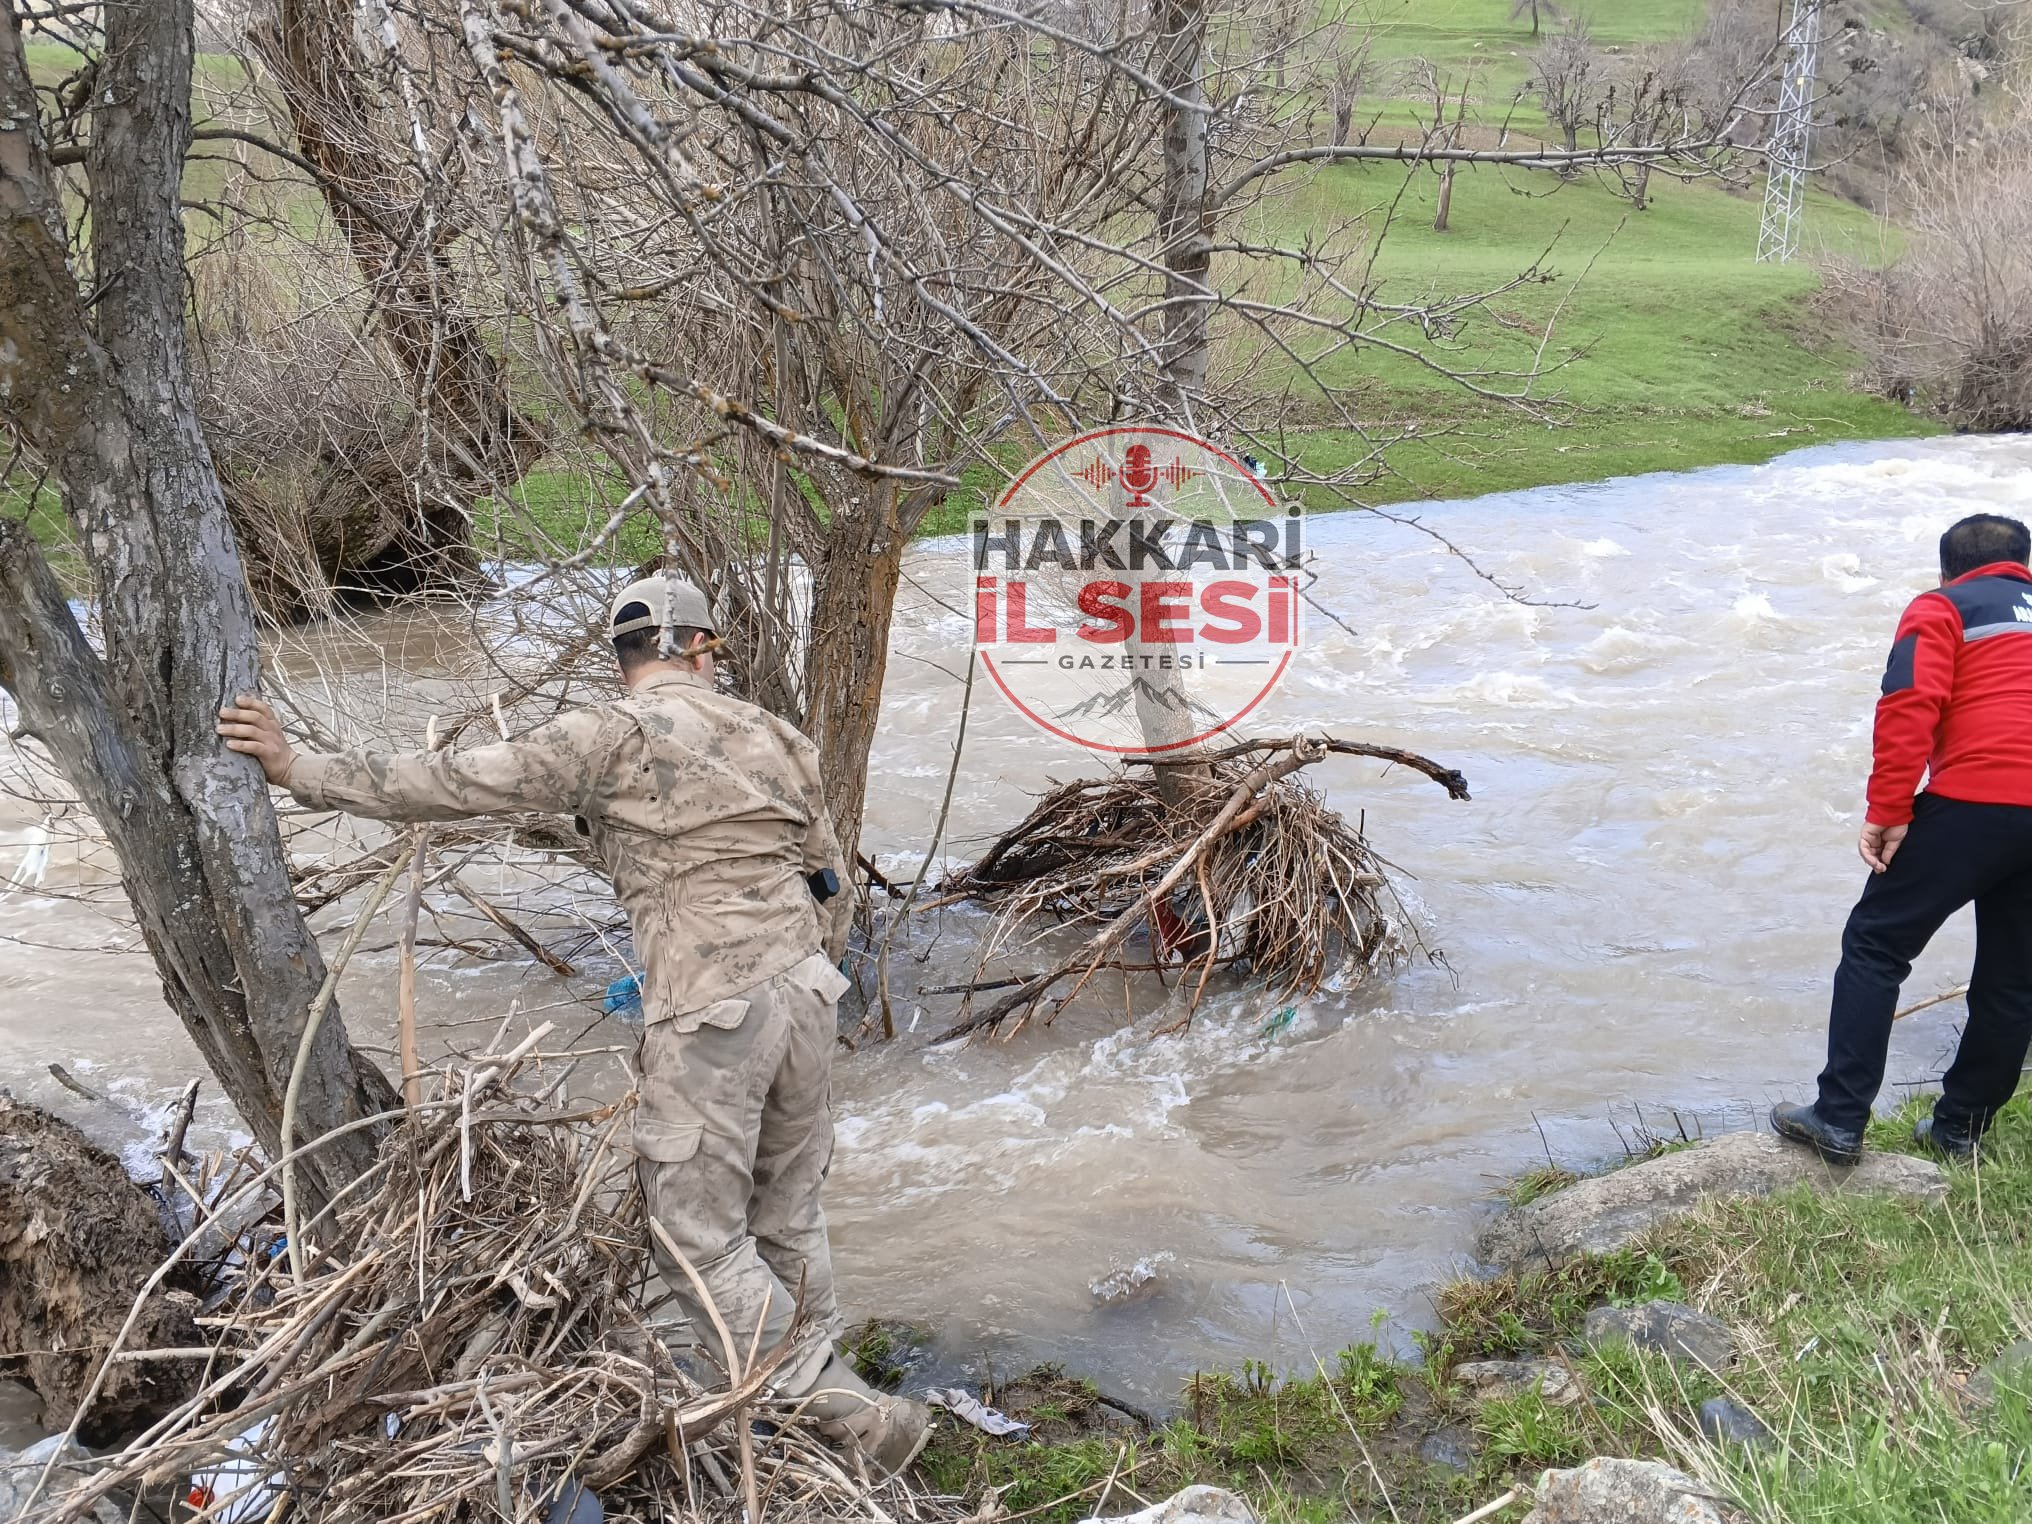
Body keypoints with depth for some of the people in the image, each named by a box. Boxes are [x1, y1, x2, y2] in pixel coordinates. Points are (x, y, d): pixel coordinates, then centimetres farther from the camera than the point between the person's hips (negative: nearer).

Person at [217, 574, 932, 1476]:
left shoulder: (611, 736, -6)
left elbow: (456, 784, -9)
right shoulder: (770, 733, 11)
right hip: (805, 989, 7)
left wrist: (300, 772, -2)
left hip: (708, 1012, -7)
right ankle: (816, 1397, 32)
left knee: (699, 1241, 6)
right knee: (787, 1215, 20)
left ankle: (850, 1417, 7)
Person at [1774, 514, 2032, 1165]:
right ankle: (1960, 1126, 24)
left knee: (1876, 946, 2)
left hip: (1974, 802, -6)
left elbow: (1909, 707, -10)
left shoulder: (1941, 610, 7)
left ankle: (1839, 1119, -2)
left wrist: (1888, 812, -10)